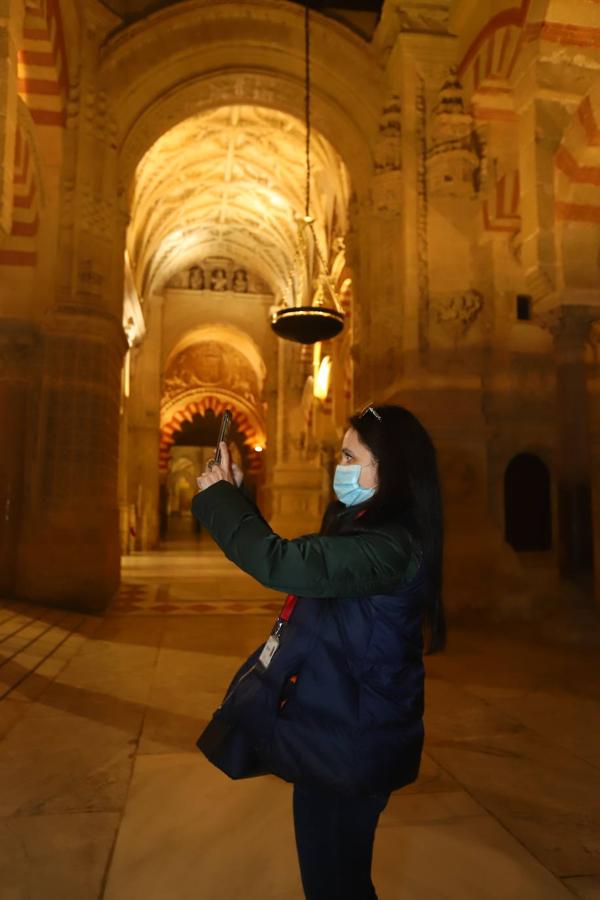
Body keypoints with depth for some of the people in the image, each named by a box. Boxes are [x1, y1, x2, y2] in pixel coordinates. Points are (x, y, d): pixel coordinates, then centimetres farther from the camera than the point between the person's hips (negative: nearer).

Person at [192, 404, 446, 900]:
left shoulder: (391, 546, -27)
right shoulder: (368, 530, 5)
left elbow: (282, 564, -36)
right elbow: (292, 562, 14)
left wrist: (218, 498, -21)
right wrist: (237, 496, 5)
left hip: (348, 744, -9)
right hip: (335, 730, 9)